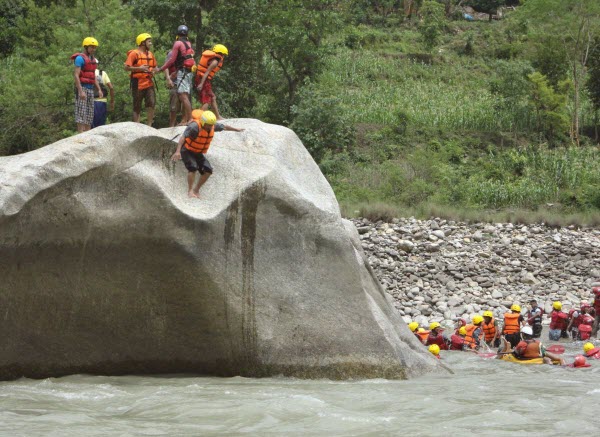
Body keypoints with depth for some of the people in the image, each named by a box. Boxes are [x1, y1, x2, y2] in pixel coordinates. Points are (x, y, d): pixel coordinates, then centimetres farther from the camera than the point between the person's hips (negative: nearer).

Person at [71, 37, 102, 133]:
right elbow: (76, 75, -16)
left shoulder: (92, 59, 17)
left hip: (90, 89, 9)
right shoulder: (80, 58, -10)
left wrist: (99, 89, 12)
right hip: (82, 88, -9)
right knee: (81, 114, -11)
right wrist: (81, 91, -23)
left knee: (89, 114, 7)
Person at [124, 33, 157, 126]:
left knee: (151, 104, -8)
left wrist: (153, 71, 6)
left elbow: (154, 66, 29)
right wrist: (139, 68, -24)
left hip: (149, 83, 6)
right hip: (138, 83, -6)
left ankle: (149, 125, -2)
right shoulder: (134, 54, -7)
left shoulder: (150, 54, 16)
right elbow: (127, 67, -13)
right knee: (137, 107, 1)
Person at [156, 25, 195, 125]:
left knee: (183, 96, -13)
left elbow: (172, 60, -11)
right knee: (185, 96, 11)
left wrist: (161, 69, -3)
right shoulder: (189, 44, 16)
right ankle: (185, 119, 12)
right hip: (190, 72, 8)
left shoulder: (178, 43, -6)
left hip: (182, 71, -8)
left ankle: (190, 118, -21)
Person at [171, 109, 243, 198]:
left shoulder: (213, 126, -10)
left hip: (198, 153, 7)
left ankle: (196, 190, 6)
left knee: (208, 171, -6)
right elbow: (183, 137, -40)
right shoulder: (195, 126, -32)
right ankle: (190, 191, -21)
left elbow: (224, 127, 11)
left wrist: (237, 130, 27)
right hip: (187, 151, -7)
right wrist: (178, 151, -53)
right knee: (193, 167, -28)